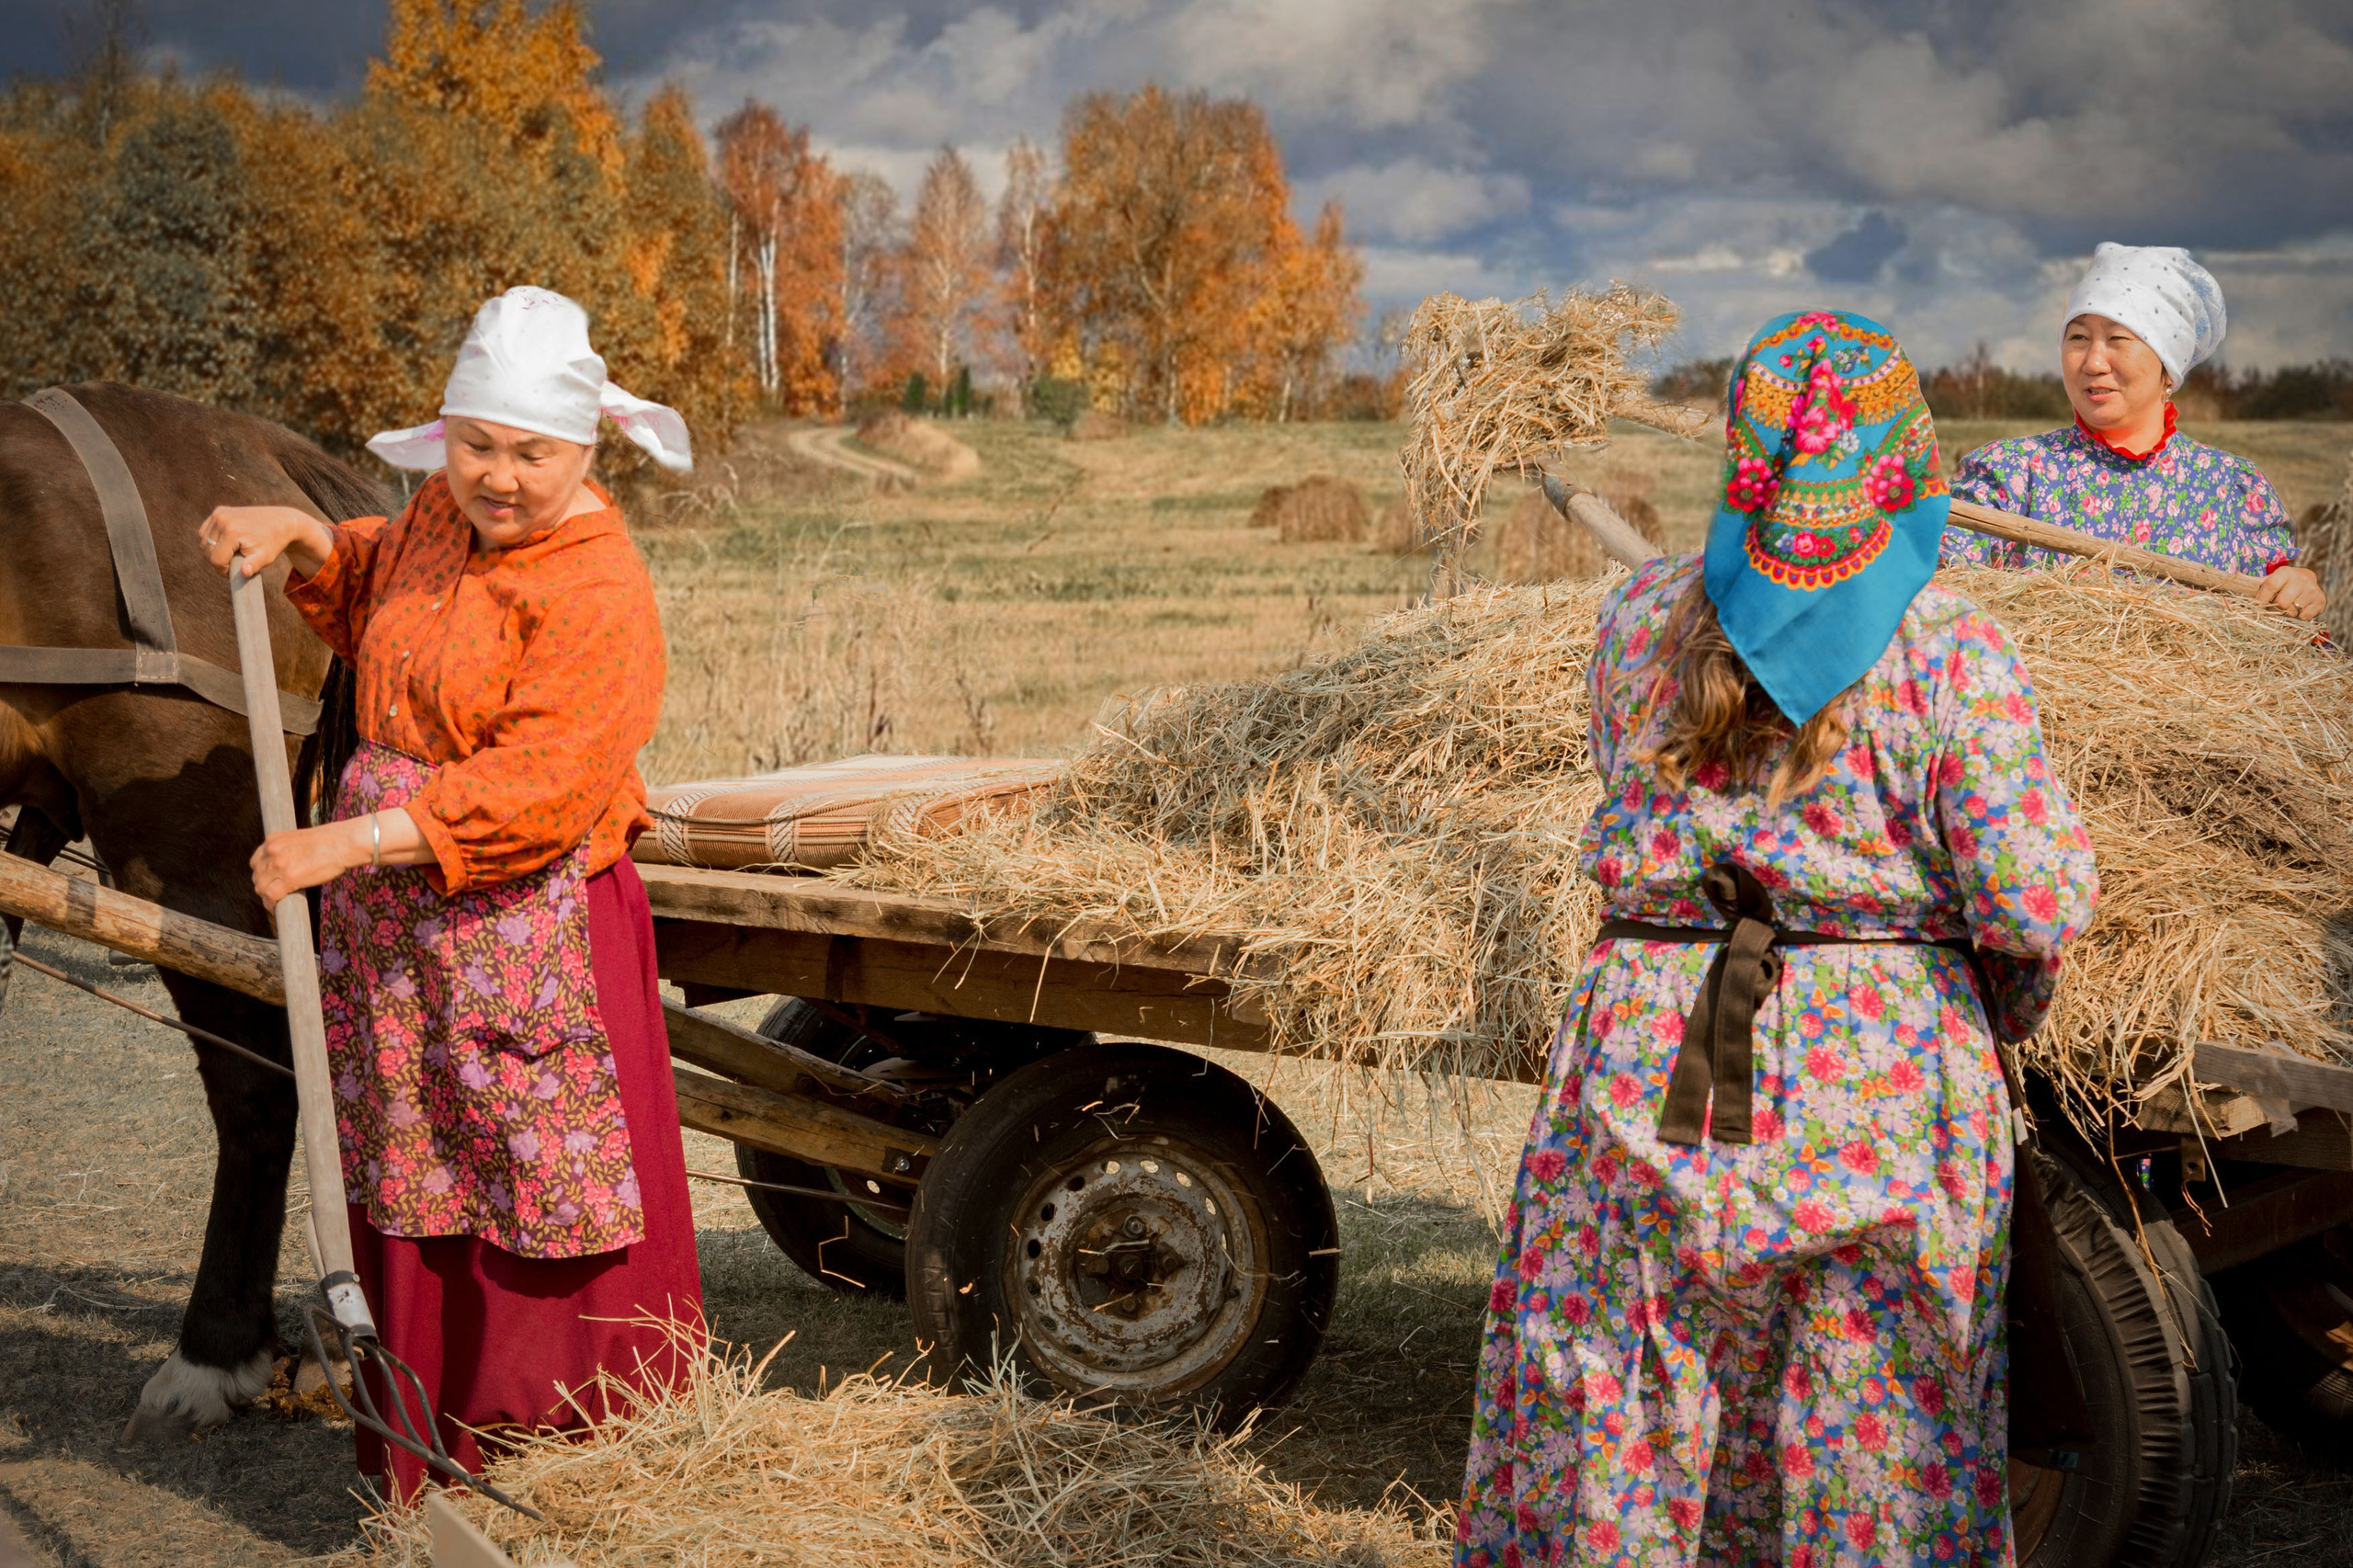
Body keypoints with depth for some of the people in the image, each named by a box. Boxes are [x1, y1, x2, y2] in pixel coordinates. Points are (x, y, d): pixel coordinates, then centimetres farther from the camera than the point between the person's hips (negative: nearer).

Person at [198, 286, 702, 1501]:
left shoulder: (600, 593, -20)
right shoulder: (441, 514, 6)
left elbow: (534, 787, -27)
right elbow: (371, 596, 29)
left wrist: (346, 844, -30)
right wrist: (296, 537, 8)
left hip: (523, 934, -8)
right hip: (390, 923, 9)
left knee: (551, 1205, -1)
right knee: (412, 1193, 17)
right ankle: (431, 1476, 32)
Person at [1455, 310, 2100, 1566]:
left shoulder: (1639, 620, 1)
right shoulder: (1950, 655, -10)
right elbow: (2028, 896, -15)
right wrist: (2018, 993, 5)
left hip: (1648, 1059, 2)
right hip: (1886, 1084, -2)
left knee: (1607, 1419, 13)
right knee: (1876, 1446, 11)